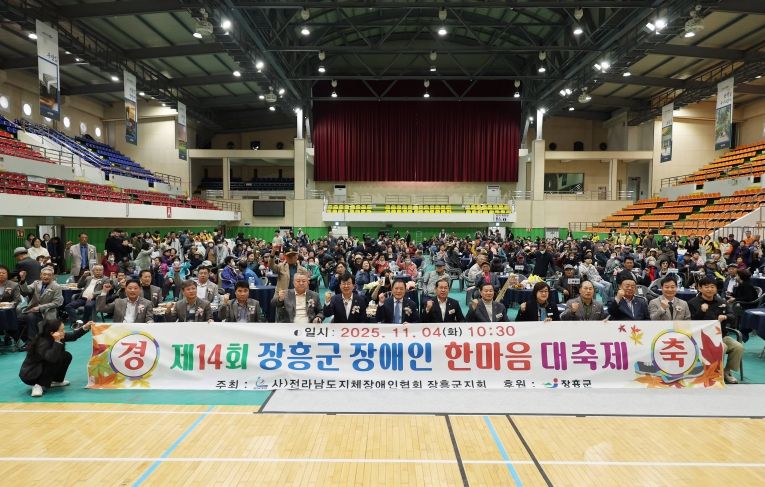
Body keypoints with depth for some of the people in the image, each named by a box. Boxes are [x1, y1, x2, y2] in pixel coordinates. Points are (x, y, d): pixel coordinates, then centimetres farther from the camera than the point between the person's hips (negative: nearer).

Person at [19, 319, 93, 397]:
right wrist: (57, 341, -44)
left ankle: (56, 381, 13)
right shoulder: (42, 343, -31)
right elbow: (52, 358, -43)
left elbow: (73, 336, 3)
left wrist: (85, 328, -10)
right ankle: (39, 385, -15)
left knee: (67, 356, -1)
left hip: (42, 367, 9)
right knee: (56, 360, -27)